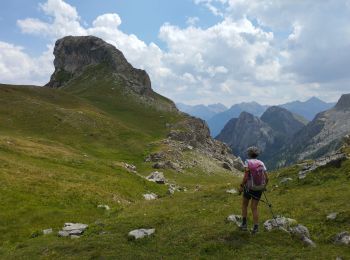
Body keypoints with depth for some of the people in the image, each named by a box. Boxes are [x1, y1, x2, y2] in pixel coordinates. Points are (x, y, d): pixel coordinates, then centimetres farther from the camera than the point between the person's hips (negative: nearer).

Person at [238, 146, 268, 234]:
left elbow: (246, 177, -20)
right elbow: (266, 178, 0)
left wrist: (241, 186, -8)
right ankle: (256, 227, 3)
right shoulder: (261, 163, 1)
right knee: (254, 208, 12)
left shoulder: (247, 162, -12)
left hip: (249, 188, -3)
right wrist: (264, 186, 18)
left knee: (244, 204, 20)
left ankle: (244, 224, 18)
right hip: (259, 189, 3)